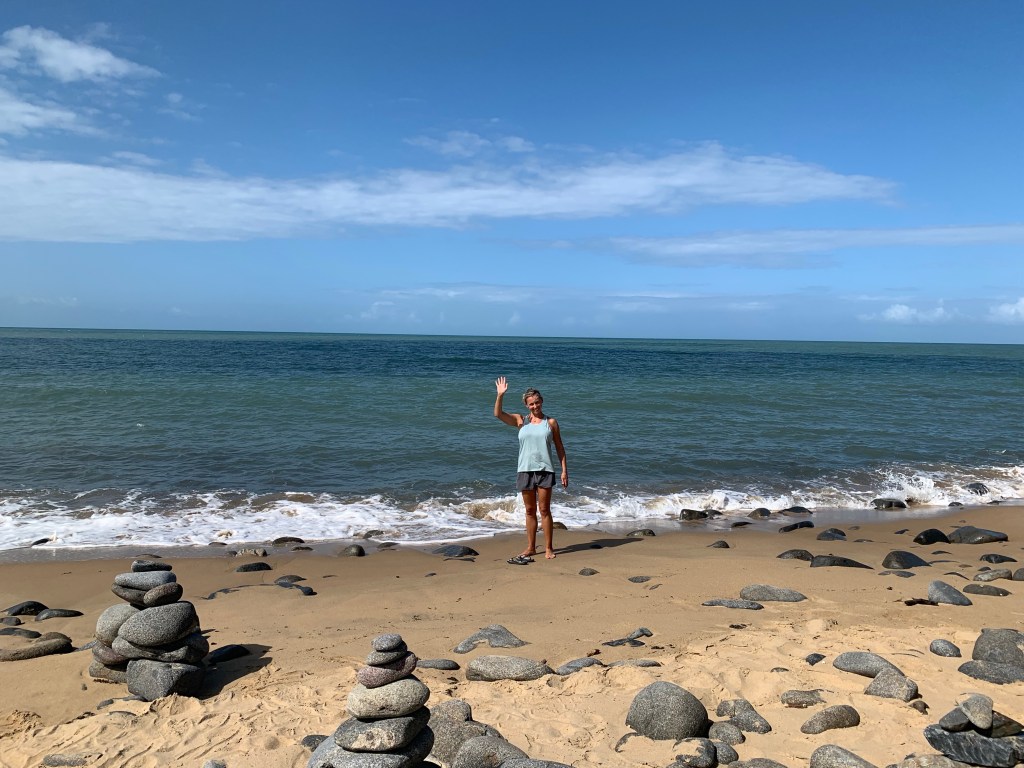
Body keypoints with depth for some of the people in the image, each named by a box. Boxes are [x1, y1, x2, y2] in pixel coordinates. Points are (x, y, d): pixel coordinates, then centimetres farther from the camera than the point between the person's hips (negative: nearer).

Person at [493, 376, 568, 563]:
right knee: (530, 511, 10)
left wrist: (564, 470, 1)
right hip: (525, 470, 2)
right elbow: (498, 414, -6)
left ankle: (548, 548, 7)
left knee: (544, 510, -1)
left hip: (545, 470, -2)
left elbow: (559, 448, 6)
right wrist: (500, 395, -19)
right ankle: (531, 547, 19)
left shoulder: (550, 422, 4)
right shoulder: (521, 421, 6)